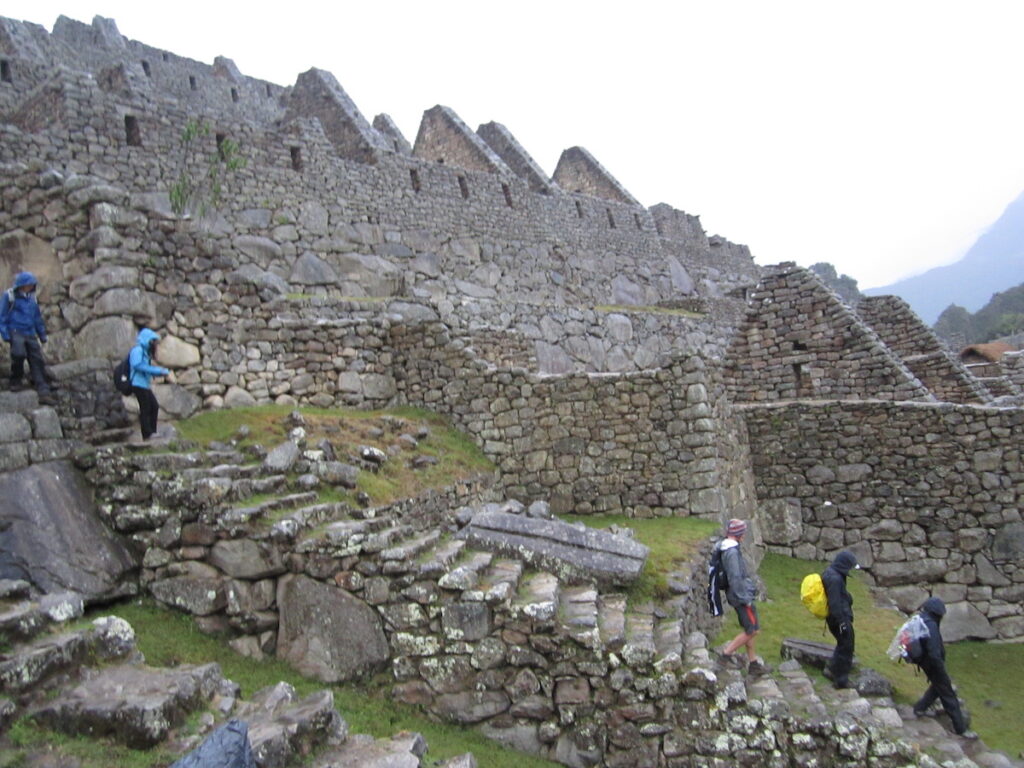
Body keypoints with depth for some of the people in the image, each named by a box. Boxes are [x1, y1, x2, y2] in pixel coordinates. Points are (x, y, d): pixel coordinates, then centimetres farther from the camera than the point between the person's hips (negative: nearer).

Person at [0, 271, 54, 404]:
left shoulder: (31, 297, 13)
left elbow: (38, 317, 21)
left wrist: (42, 335, 21)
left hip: (30, 334, 5)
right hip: (16, 332, -4)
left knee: (37, 361, -5)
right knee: (19, 354, -26)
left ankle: (44, 393, -8)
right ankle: (16, 381, 2)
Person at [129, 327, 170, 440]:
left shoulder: (145, 352, 19)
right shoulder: (137, 350, -9)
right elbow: (137, 365, -23)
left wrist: (162, 371, 3)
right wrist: (157, 370, -21)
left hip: (145, 385, 9)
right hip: (138, 384, -9)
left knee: (154, 406, 10)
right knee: (145, 409, -7)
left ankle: (152, 431, 15)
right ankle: (147, 434, -2)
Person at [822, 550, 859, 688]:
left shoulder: (829, 572, 6)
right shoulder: (835, 579, -26)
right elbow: (835, 603, -25)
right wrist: (841, 621, -20)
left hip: (833, 616, 10)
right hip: (840, 617, -10)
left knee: (843, 644, 23)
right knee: (846, 648, 3)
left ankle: (832, 669, 34)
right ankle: (841, 679, 13)